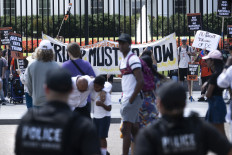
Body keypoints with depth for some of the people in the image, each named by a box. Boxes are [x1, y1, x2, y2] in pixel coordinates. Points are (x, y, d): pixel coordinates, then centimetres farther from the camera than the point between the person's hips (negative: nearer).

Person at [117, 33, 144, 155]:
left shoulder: (133, 59, -12)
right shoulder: (122, 61, 17)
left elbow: (140, 81, -20)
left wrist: (131, 99, -19)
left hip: (133, 98, -9)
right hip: (126, 98, 9)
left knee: (126, 129, -11)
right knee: (134, 129, 11)